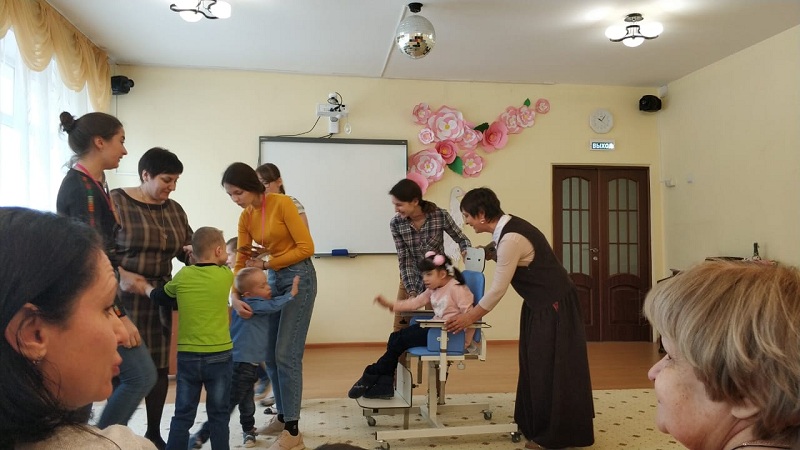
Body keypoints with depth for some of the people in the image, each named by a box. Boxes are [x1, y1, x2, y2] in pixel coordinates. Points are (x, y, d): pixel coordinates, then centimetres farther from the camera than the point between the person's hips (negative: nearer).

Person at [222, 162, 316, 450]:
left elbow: (306, 247, -16)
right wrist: (235, 297, -14)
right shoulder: (245, 218, 5)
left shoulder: (282, 204, -15)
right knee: (270, 355, 9)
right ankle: (282, 416, 24)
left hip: (298, 277, -7)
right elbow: (241, 261, 2)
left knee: (286, 354, -9)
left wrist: (266, 264, -14)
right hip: (274, 280, 7)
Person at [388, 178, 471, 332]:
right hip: (410, 278, 2)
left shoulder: (440, 216, -20)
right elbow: (404, 260, -14)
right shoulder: (396, 223, -16)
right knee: (400, 327, 5)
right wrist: (412, 291, -20)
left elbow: (462, 239, -6)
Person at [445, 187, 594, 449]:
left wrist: (469, 318, -12)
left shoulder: (511, 239, -27)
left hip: (554, 307, -10)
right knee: (536, 367, 16)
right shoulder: (507, 227, 1)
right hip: (541, 305, 10)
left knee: (550, 369, 1)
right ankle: (536, 426, 29)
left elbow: (497, 289, -22)